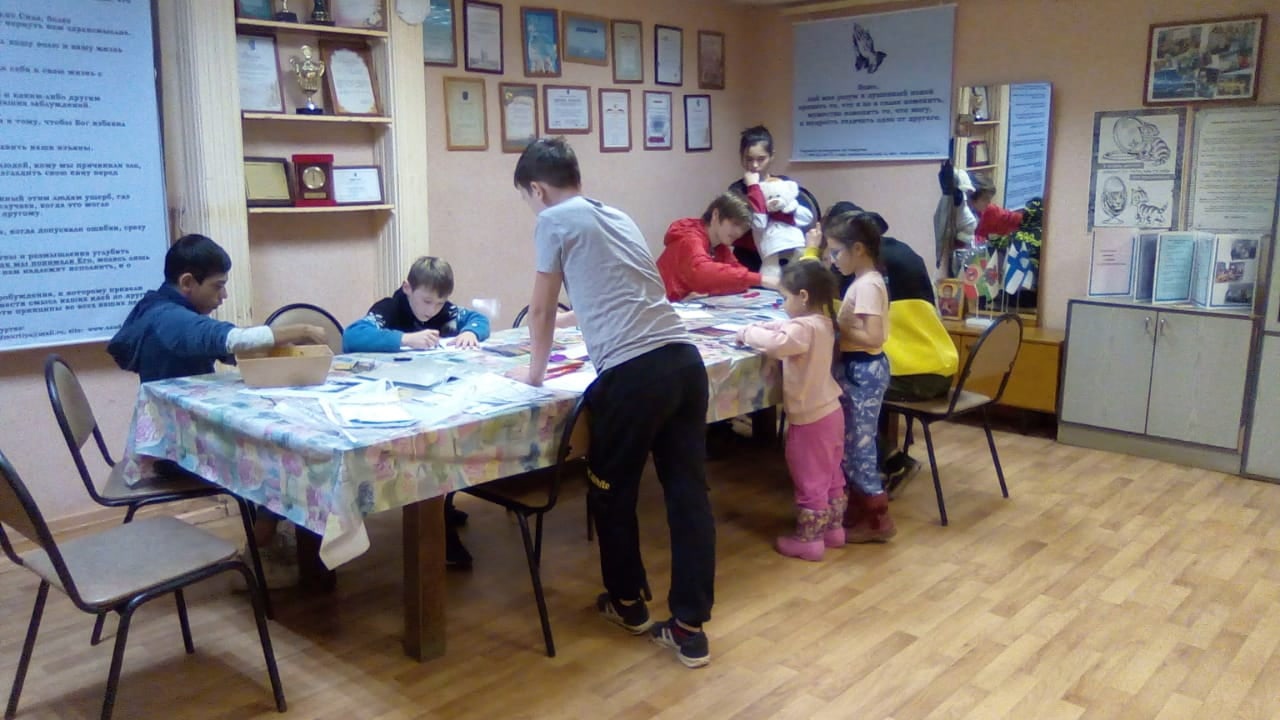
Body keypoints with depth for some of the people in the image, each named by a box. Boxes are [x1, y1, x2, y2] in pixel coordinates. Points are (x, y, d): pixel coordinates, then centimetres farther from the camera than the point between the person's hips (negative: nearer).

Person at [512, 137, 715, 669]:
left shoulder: (554, 221, 4)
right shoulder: (616, 216, 25)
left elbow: (542, 311, 10)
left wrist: (535, 372, 26)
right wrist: (576, 325, 57)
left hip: (633, 373, -7)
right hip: (684, 361, 7)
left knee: (612, 493, 15)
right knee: (688, 492, 8)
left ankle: (627, 604, 33)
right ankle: (690, 628, 15)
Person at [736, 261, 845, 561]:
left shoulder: (804, 328, -25)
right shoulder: (822, 322, 6)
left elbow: (776, 342, -42)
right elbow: (783, 327, 17)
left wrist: (747, 334, -24)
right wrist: (756, 327, 3)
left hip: (810, 419, -9)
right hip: (830, 412, 10)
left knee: (810, 481, 3)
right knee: (831, 476, 20)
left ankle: (808, 540, 14)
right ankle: (833, 528, 33)